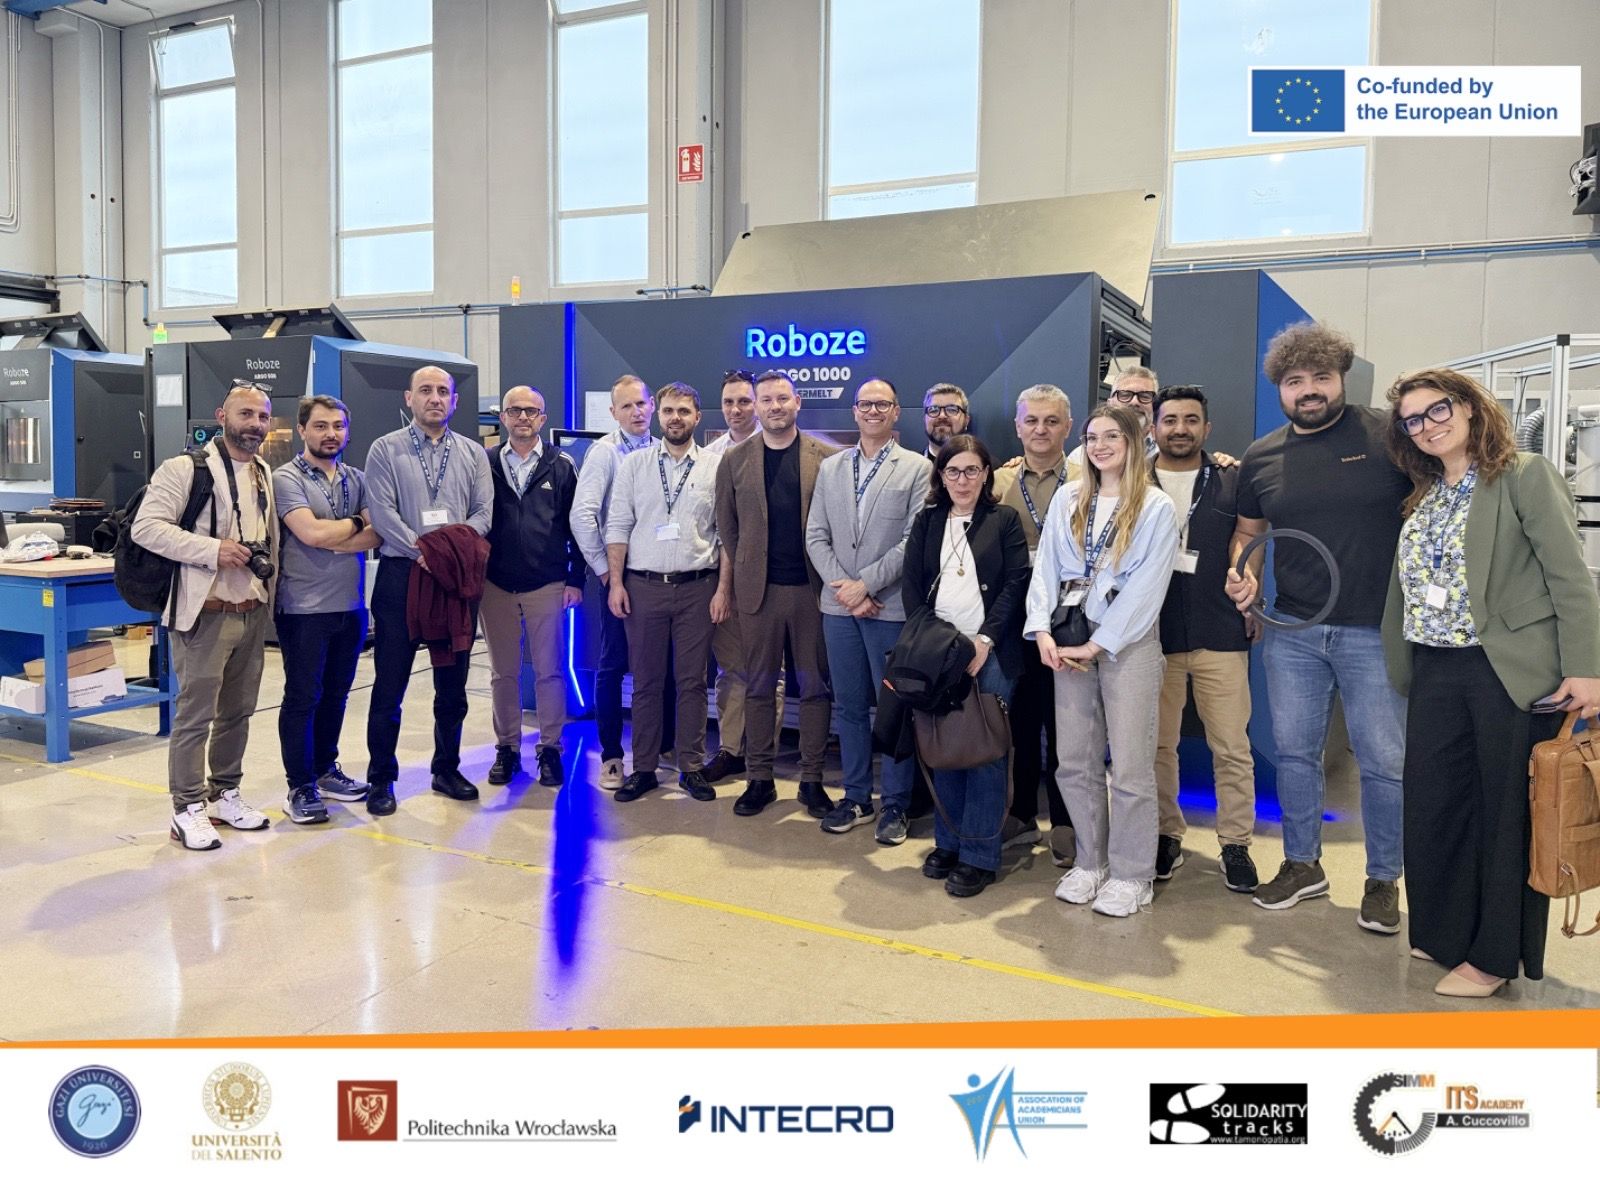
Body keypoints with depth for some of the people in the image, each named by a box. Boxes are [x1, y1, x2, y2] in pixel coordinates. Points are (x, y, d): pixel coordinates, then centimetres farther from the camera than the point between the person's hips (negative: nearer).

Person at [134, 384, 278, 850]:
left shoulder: (265, 474, 14)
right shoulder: (186, 468, -8)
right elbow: (146, 526, -15)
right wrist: (213, 550, -20)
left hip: (253, 614, 7)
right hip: (205, 614, -7)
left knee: (238, 711, 14)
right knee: (196, 715, -1)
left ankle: (224, 794, 27)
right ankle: (187, 810, 9)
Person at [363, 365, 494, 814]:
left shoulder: (473, 453, 11)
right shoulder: (386, 449, 3)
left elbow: (484, 513, 1)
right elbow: (383, 512, -7)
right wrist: (422, 551, -18)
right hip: (401, 573, -3)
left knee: (453, 683, 10)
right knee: (389, 684, 2)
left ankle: (447, 769, 23)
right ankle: (381, 778, 13)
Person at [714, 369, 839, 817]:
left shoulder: (828, 458, 2)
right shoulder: (735, 460, 6)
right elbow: (727, 528, 7)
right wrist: (725, 585, 3)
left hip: (812, 588, -1)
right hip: (757, 589, 1)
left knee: (814, 686, 6)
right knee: (759, 686, 8)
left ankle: (812, 780, 16)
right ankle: (759, 778, 17)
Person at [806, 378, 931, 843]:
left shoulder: (917, 468, 0)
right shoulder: (830, 468, 12)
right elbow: (816, 536, 7)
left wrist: (865, 584, -13)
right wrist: (844, 588, -6)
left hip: (891, 607, -4)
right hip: (839, 606, 4)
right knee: (850, 705, 11)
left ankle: (895, 804, 13)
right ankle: (856, 797, 22)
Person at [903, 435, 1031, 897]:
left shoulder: (1004, 520, 4)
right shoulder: (926, 521, 13)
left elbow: (1016, 584, -3)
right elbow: (911, 584, 8)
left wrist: (985, 641, -12)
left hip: (990, 652, -3)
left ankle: (980, 855, 5)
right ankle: (947, 842, 18)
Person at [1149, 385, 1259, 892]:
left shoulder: (1233, 482, 6)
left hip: (1220, 635, 0)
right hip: (1153, 635, 0)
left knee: (1232, 748, 3)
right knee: (1158, 746, 8)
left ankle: (1235, 844, 16)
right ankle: (1166, 835, 22)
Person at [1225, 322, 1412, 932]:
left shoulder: (1388, 436, -5)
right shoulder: (1260, 457, 6)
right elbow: (1247, 531, 18)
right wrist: (1245, 574, -3)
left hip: (1376, 630, -3)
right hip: (1292, 631, 3)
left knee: (1384, 761, 4)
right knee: (1294, 752, 12)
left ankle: (1383, 880, 22)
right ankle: (1302, 864, 29)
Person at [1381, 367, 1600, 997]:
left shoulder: (1526, 475, -4)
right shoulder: (1422, 497, 15)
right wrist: (1402, 672, 12)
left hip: (1512, 673, -6)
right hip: (1437, 674, 6)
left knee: (1507, 814, 4)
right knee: (1431, 806, 9)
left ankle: (1494, 956, 16)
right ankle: (1443, 934, 26)